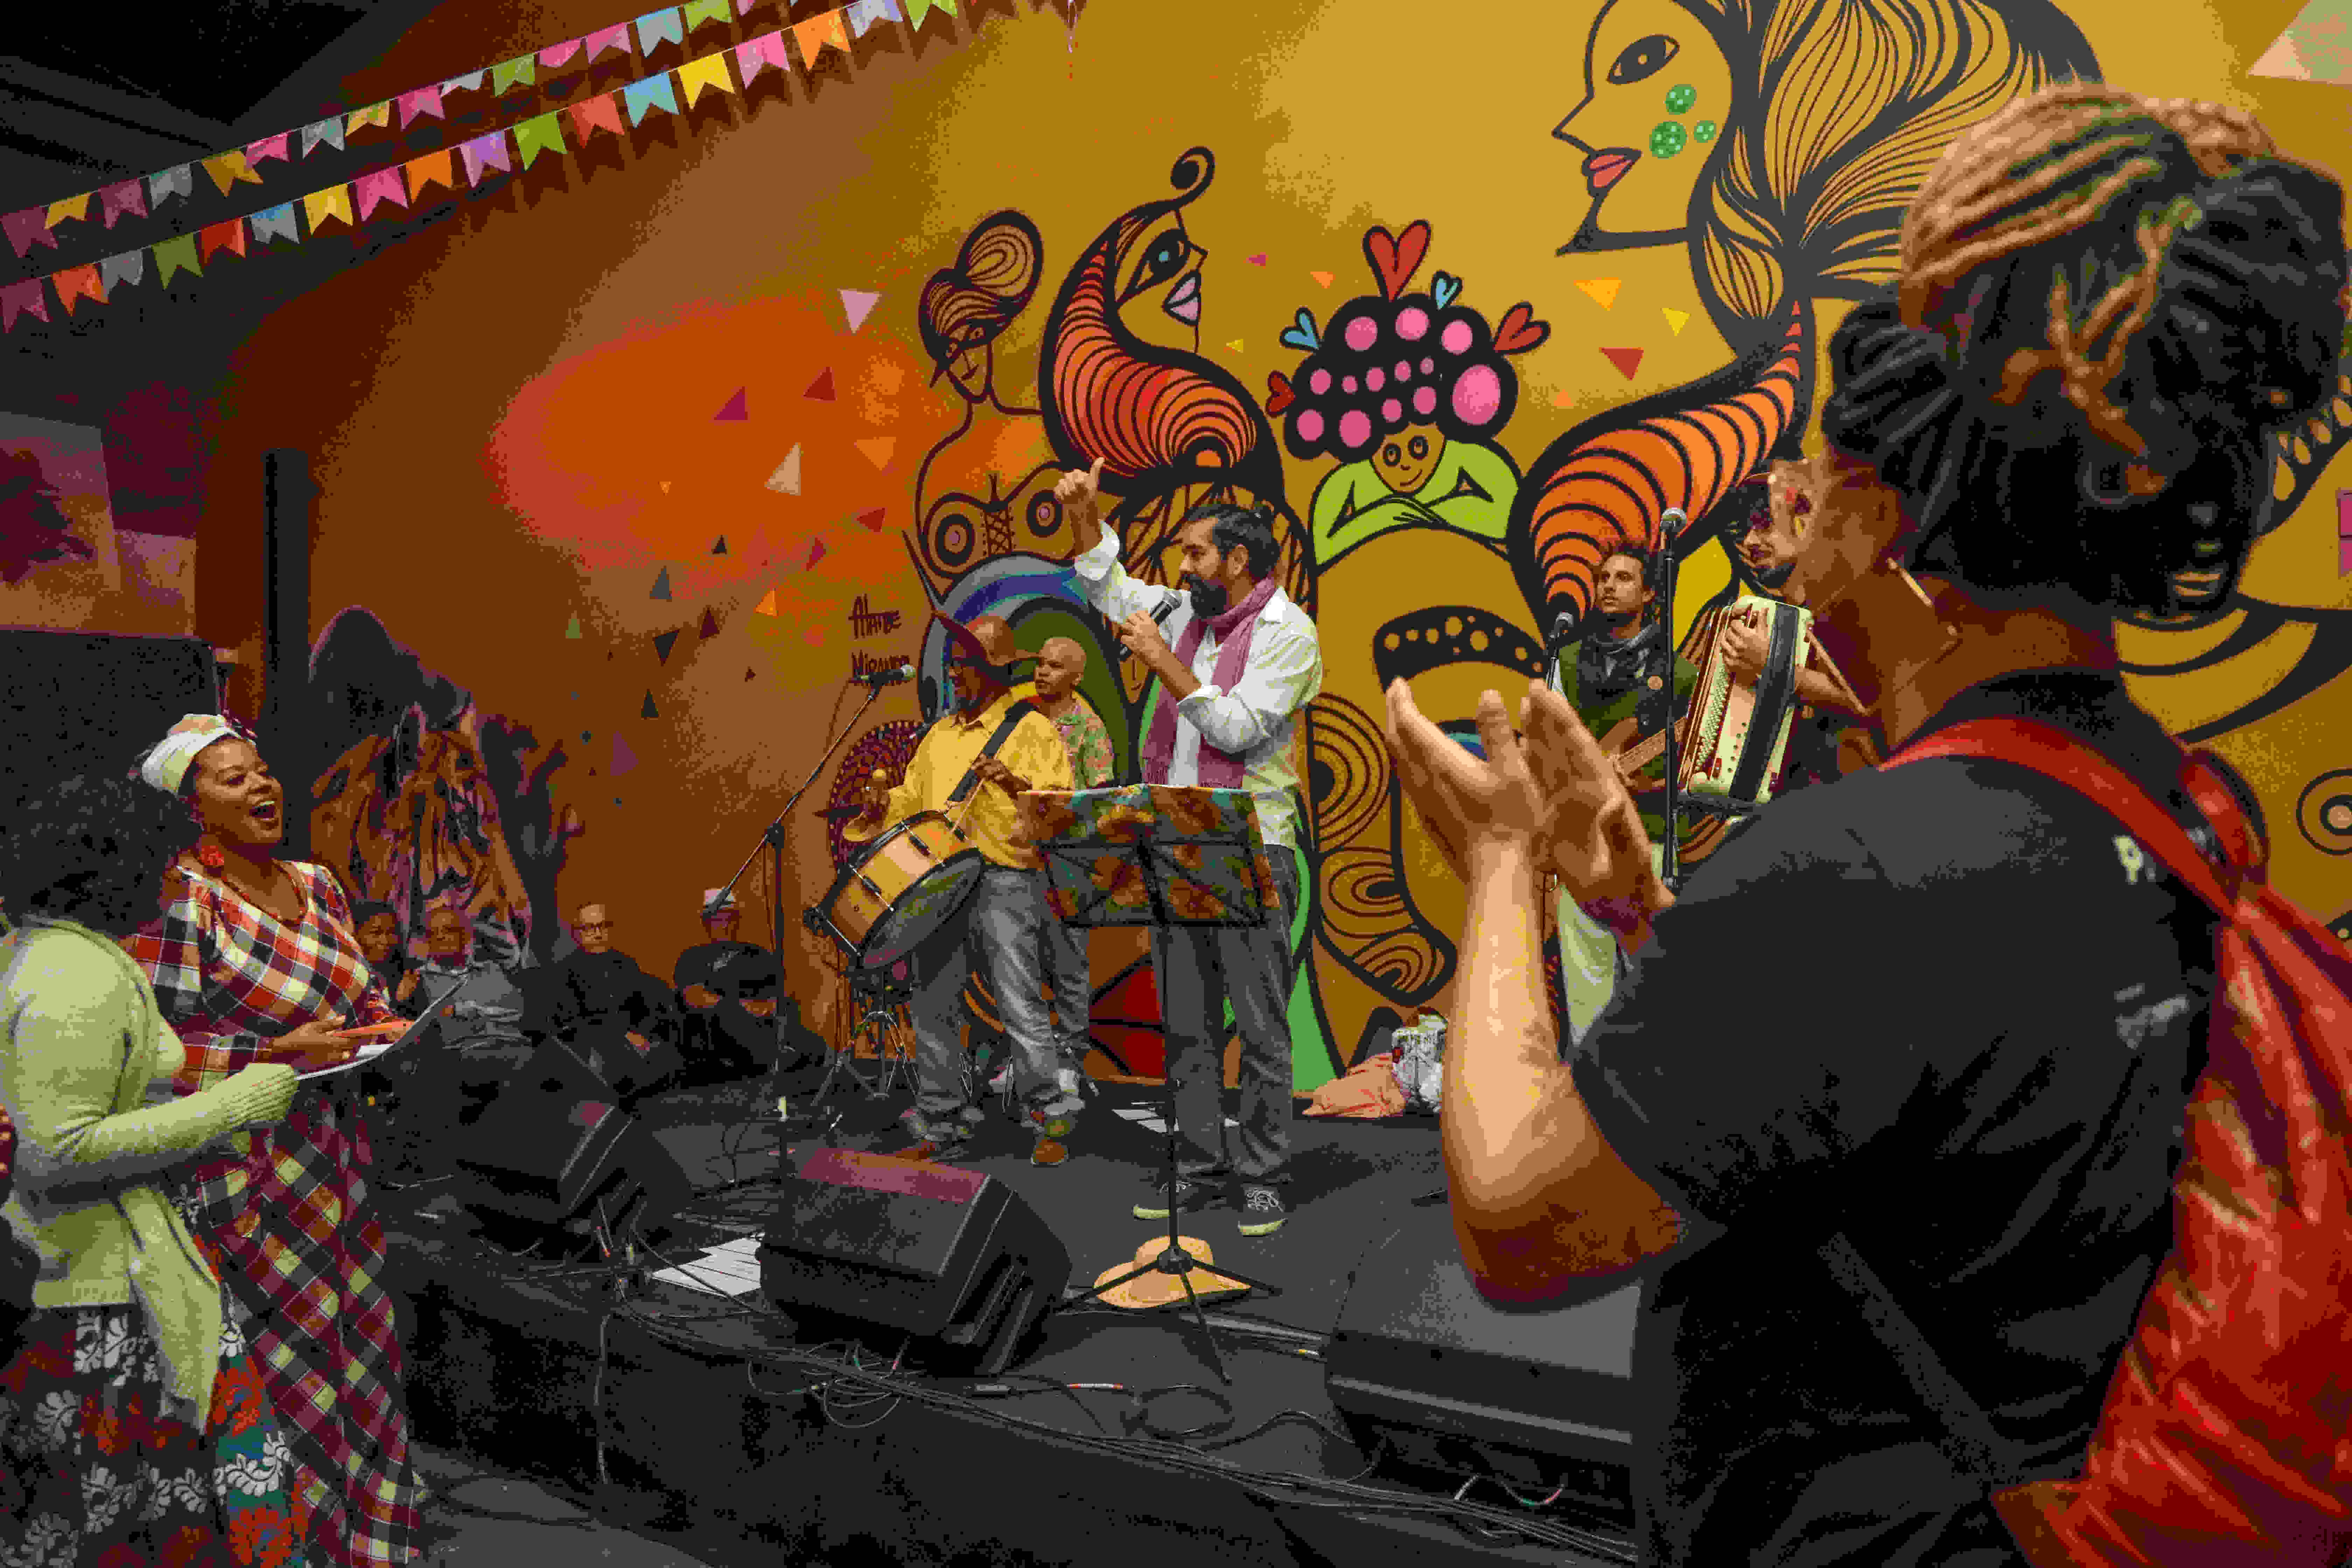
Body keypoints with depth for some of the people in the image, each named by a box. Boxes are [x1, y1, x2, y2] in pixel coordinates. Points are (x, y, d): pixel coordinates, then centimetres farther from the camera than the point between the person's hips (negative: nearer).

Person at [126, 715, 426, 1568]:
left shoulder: (317, 884, 9)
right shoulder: (181, 900, -12)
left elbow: (364, 990, 19)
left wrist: (387, 1027, -2)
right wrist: (280, 1053, -20)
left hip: (335, 1146, 7)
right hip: (247, 1168, -7)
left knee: (364, 1346, 12)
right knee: (299, 1368, 0)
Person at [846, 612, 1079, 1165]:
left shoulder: (1033, 729, 1)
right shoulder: (940, 734, 20)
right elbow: (913, 796, 24)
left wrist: (1015, 783, -25)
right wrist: (883, 805, 3)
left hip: (1004, 879, -6)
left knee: (1021, 1005, -9)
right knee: (931, 1007, 6)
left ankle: (1050, 1124, 3)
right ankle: (944, 1127, 16)